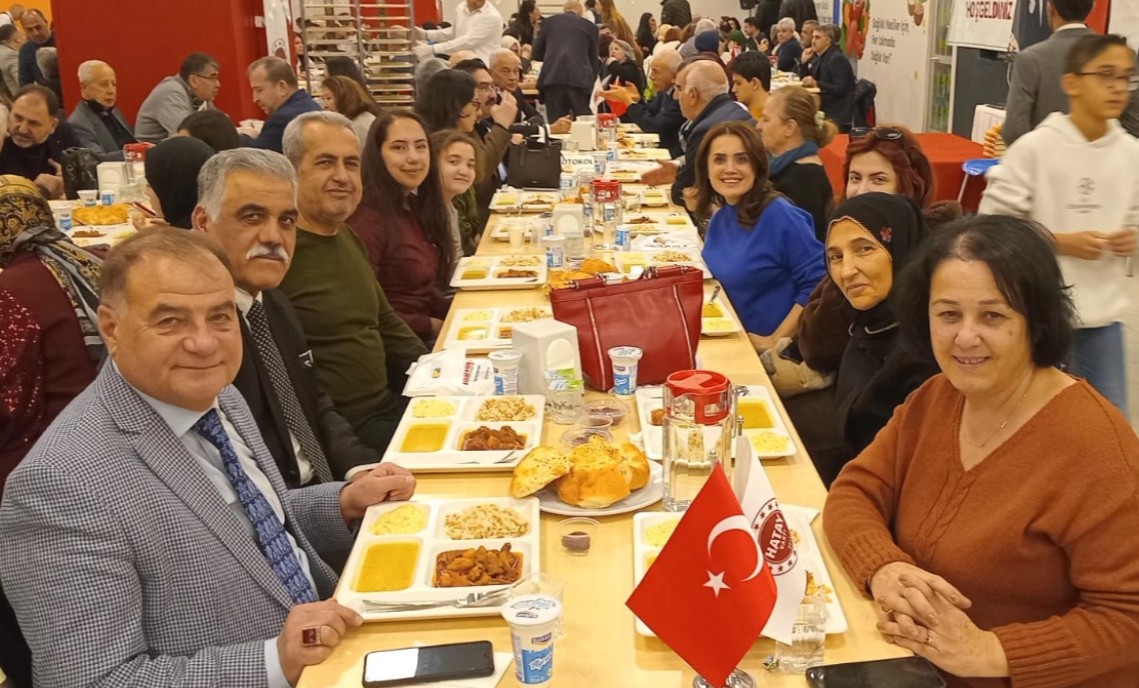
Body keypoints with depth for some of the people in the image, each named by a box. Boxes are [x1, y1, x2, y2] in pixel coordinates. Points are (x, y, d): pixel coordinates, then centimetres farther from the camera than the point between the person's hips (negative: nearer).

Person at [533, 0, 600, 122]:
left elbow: (537, 54, 21)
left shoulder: (549, 21, 18)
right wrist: (590, 82, 34)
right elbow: (594, 59, 21)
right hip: (580, 79, 0)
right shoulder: (590, 26, 18)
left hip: (552, 78, 0)